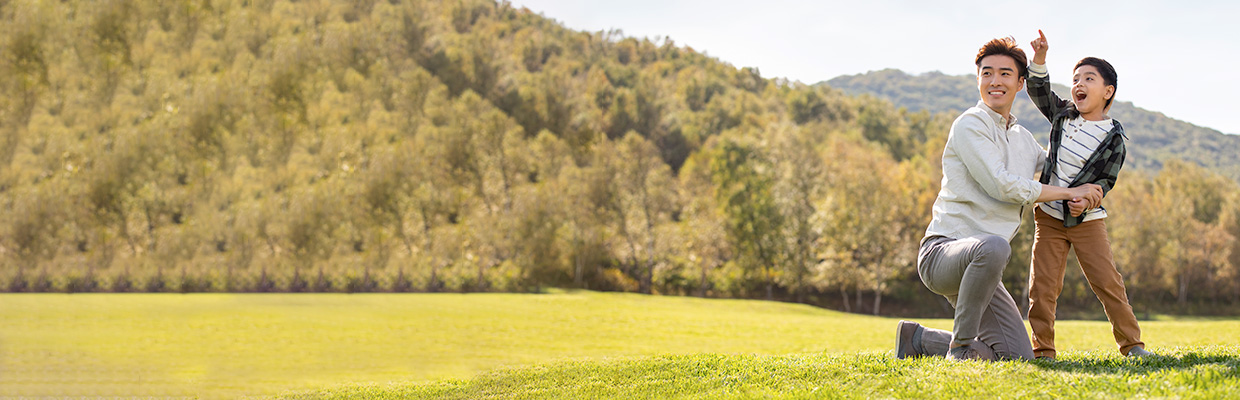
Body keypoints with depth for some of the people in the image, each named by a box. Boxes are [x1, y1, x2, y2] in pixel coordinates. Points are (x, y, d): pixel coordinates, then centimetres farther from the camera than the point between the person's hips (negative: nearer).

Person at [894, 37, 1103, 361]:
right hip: (943, 251, -8)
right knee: (993, 246, -42)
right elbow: (1002, 186, -16)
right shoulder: (970, 124, -6)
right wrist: (1070, 192, -7)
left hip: (977, 262, 8)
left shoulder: (1023, 139, 18)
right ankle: (961, 345, -22)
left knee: (1019, 357, -1)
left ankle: (919, 338, 15)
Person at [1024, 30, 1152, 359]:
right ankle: (1042, 350, 5)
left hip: (1087, 220, -3)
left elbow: (1106, 180, -8)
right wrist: (1039, 59, -3)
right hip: (1049, 216, 3)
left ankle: (1131, 343, 7)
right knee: (1042, 285, -2)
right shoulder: (1063, 114, 4)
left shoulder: (1112, 137, -7)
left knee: (1107, 281, -6)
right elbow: (1040, 91, 13)